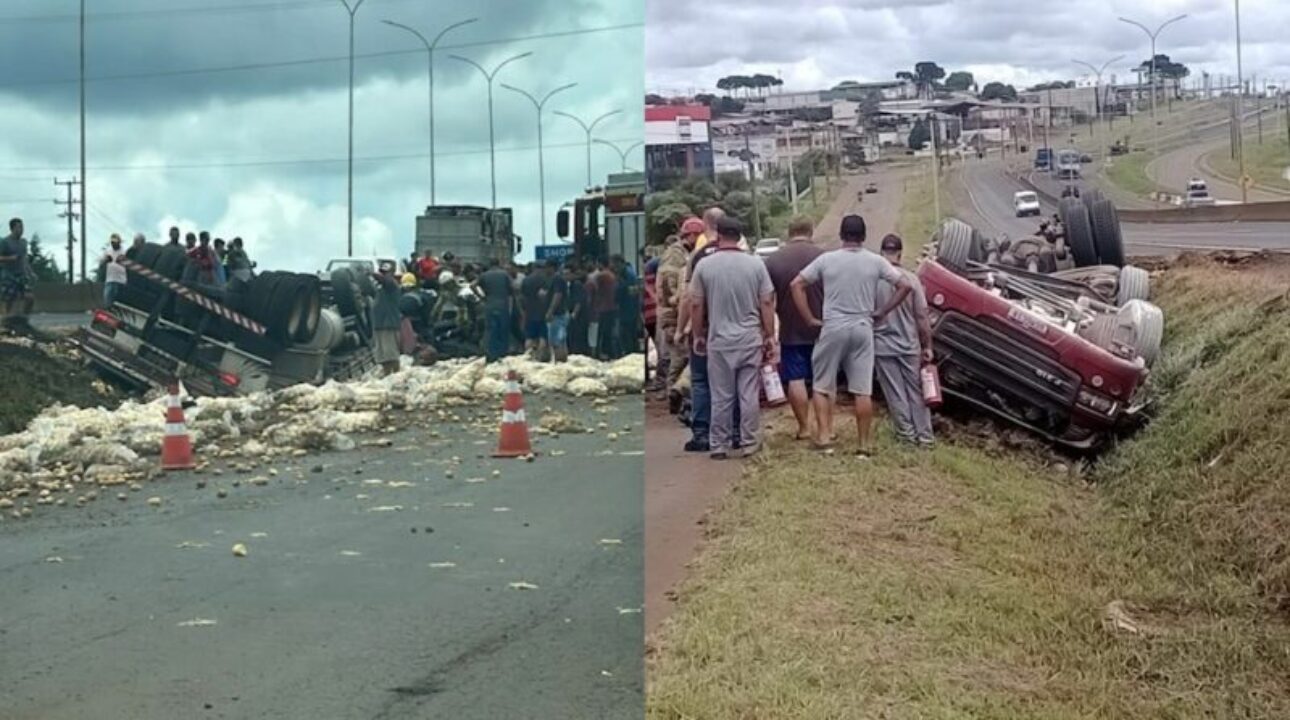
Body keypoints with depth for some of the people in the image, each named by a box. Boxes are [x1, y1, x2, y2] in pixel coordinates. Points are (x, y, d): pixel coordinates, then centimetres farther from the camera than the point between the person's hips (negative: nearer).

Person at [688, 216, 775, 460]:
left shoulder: (705, 266, -4)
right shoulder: (756, 264, -2)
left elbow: (696, 305, 1)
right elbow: (767, 303, -1)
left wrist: (699, 335, 12)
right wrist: (770, 337, 6)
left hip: (719, 340, 0)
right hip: (750, 339, 1)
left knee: (721, 397, 6)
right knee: (749, 394, 7)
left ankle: (719, 445, 10)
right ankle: (750, 443, 11)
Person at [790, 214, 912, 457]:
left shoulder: (826, 259, -1)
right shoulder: (875, 261, 1)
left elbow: (797, 285, -2)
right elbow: (904, 285, 0)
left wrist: (810, 319, 2)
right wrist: (882, 313, 6)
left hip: (833, 329, -1)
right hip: (863, 329, 1)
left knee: (822, 385, 12)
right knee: (862, 391, 3)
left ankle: (823, 435, 5)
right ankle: (864, 444, 5)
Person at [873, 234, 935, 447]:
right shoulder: (911, 279, -9)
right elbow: (922, 318, -6)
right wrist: (927, 346, 4)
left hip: (882, 345, -1)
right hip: (909, 345, 1)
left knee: (895, 392, 9)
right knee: (916, 390, 12)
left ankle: (907, 431, 14)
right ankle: (925, 434, 14)